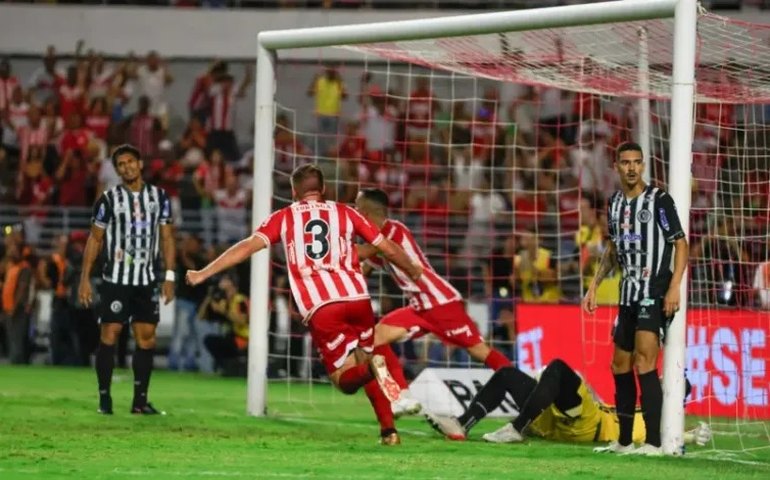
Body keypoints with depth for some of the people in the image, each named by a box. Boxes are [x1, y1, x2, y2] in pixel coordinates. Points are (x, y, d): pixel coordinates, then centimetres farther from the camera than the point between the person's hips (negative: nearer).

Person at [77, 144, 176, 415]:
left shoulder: (159, 197, 6)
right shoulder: (109, 199, 0)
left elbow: (167, 237, 9)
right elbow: (95, 239, 3)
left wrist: (169, 276, 2)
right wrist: (85, 278, -3)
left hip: (147, 281, 3)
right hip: (115, 279, -3)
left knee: (146, 338, 1)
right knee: (109, 335, -6)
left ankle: (140, 400, 7)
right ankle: (104, 398, -1)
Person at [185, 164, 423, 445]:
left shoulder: (284, 217, 16)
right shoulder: (345, 213, 19)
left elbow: (247, 247, 6)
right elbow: (389, 249, 22)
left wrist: (203, 274, 9)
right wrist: (414, 272, 40)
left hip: (320, 307, -2)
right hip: (357, 296, 2)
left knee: (346, 380, 5)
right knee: (368, 363, 23)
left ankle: (367, 366, -29)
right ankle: (388, 430, 10)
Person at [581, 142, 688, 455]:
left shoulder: (658, 200, -8)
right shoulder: (615, 203, 12)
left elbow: (681, 244, -8)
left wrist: (674, 287, -18)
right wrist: (595, 285, 20)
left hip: (655, 294, -7)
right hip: (628, 294, 7)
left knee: (644, 363, -17)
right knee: (620, 367, 9)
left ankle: (653, 442, -19)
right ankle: (624, 441, 19)